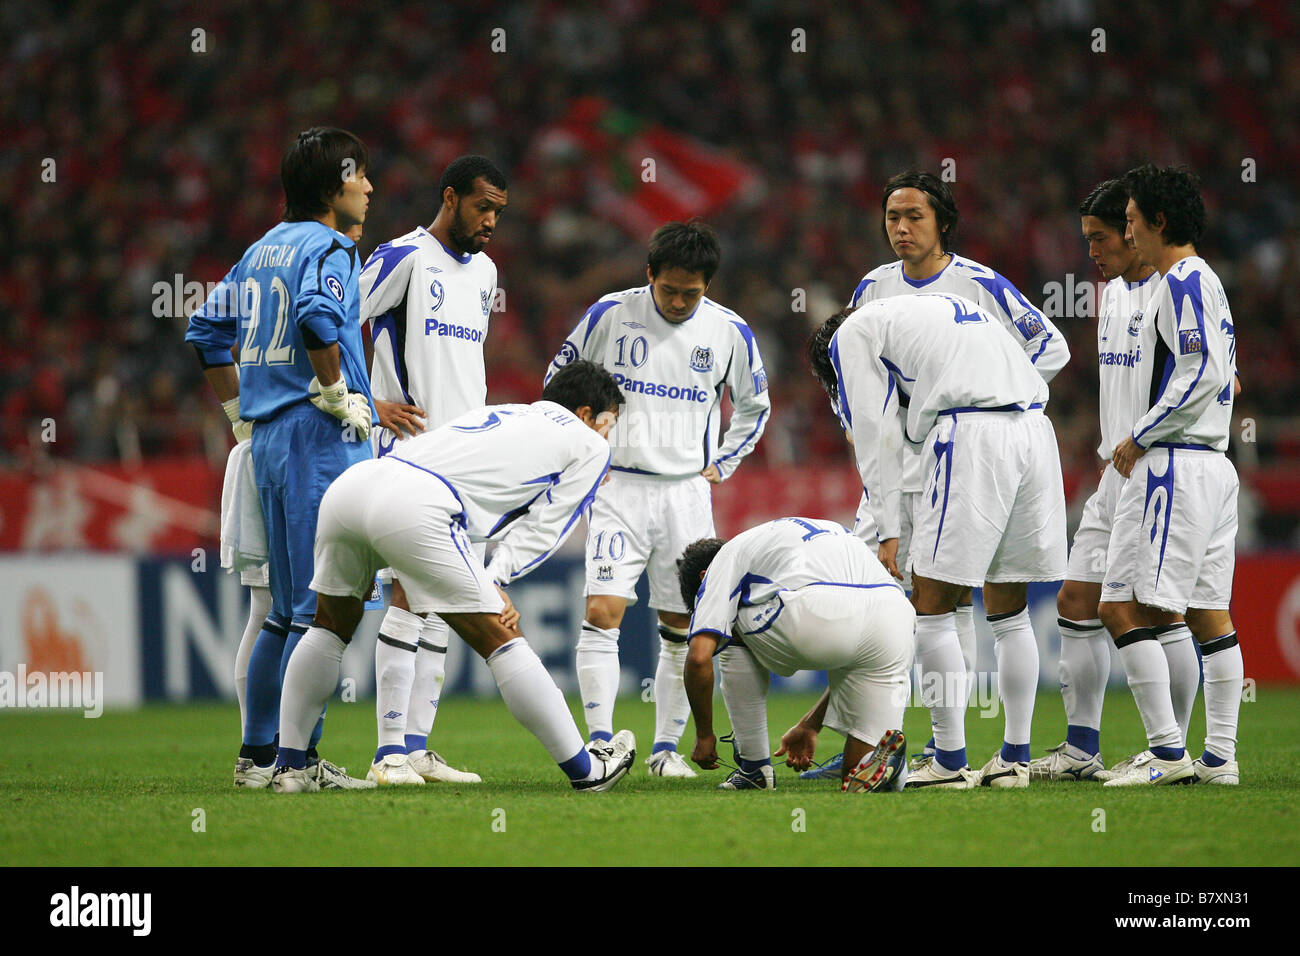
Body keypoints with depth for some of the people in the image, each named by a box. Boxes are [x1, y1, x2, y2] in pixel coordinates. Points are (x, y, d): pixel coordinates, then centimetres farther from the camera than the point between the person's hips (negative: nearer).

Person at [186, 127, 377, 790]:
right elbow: (316, 318, -29)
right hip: (320, 438, -9)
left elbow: (207, 328, 22)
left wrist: (241, 412, 24)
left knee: (287, 609, 14)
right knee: (322, 608, -7)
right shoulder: (328, 249, -9)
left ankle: (257, 754, 14)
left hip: (269, 441, 9)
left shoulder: (263, 249, 17)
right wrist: (339, 395, -17)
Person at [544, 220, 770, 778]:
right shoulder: (611, 315, -4)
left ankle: (666, 748, 13)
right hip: (617, 488, -2)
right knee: (602, 612, -15)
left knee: (682, 626, 3)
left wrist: (719, 465, 10)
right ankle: (601, 743, -14)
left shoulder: (729, 332, 1)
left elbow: (754, 408, 19)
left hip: (686, 496, 2)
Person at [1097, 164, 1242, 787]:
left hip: (1174, 465, -10)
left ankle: (1167, 751, -14)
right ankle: (1219, 757, 7)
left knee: (1122, 608, -11)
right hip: (1212, 464, 10)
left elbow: (1202, 373, -20)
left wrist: (1139, 438, -13)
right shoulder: (1206, 282, 20)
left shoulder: (1183, 282, -10)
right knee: (1209, 614, 8)